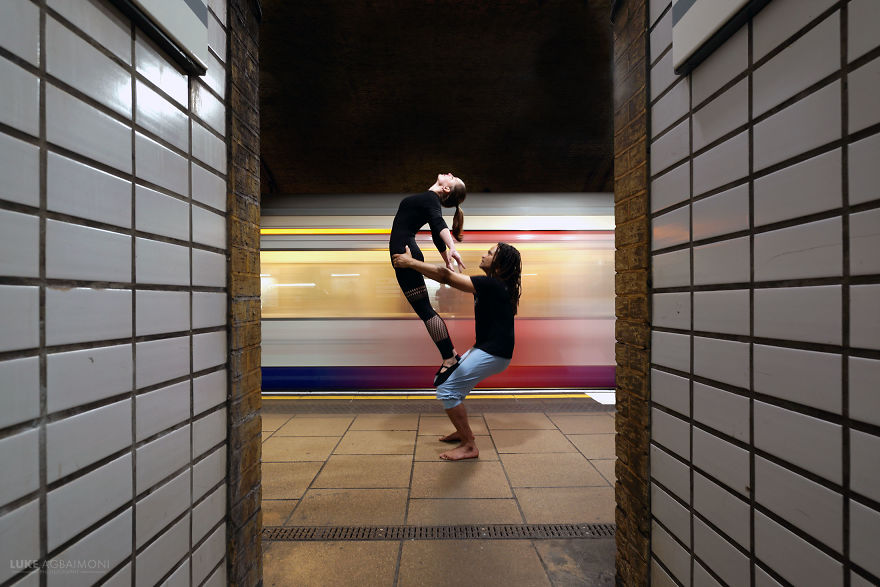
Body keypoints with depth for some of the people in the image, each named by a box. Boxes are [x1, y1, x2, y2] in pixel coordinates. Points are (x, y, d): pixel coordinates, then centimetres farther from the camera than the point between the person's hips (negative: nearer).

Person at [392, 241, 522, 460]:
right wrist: (413, 263, 8)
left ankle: (469, 447, 3)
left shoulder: (492, 285, -22)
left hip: (494, 353, -10)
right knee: (447, 380, 19)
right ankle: (463, 432, 31)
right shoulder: (491, 284, 9)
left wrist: (411, 262, -16)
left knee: (446, 389, -10)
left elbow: (447, 277, -24)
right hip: (485, 348, 10)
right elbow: (449, 277, 11)